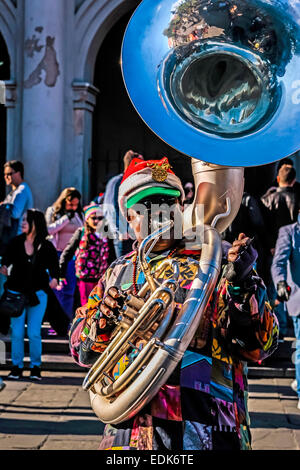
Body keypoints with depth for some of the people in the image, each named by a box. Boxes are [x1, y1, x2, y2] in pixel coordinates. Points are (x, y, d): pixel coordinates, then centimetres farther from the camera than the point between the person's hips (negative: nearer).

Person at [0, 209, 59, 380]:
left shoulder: (46, 247, -4)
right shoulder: (16, 243, -1)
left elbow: (54, 265, 4)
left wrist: (54, 279, -14)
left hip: (37, 294, -1)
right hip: (17, 292, 1)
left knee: (34, 333, -2)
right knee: (17, 332, 1)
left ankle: (36, 367, 14)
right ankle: (17, 367, 14)